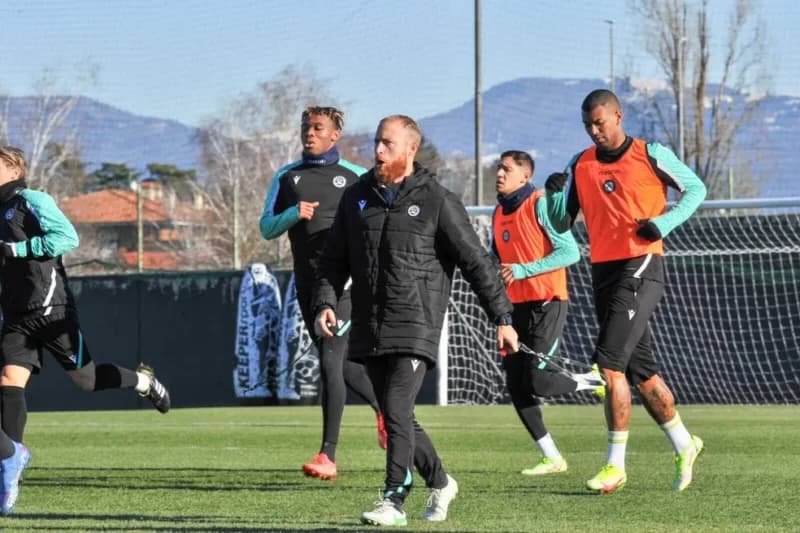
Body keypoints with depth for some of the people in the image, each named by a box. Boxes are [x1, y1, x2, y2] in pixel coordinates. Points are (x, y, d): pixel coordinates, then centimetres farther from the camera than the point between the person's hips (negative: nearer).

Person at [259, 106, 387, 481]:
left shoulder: (356, 178, 3)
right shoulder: (287, 178, 12)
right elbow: (266, 228, 9)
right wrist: (293, 214, -11)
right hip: (308, 282, 5)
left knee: (330, 361, -15)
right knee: (340, 363, 14)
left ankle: (328, 455, -16)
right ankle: (381, 406, 42)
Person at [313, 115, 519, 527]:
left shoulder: (437, 201, -3)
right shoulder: (357, 197, 10)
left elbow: (475, 261, -1)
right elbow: (334, 260, 15)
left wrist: (502, 318, -3)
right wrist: (325, 302, -2)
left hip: (415, 328, -5)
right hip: (368, 330, 5)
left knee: (397, 412, -17)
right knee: (397, 416, 12)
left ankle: (393, 501, -15)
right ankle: (440, 483, 31)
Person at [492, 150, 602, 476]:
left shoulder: (540, 205, -10)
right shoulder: (499, 213, 13)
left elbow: (570, 252, -16)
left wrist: (522, 271, -19)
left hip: (547, 303, -8)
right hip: (518, 304, 8)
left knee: (536, 380, -17)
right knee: (515, 385, 1)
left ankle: (598, 382, 9)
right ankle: (552, 458, 8)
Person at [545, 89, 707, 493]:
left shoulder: (650, 155, -3)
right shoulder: (580, 165, 10)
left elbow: (695, 188, 6)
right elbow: (562, 223, 12)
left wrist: (663, 223, -9)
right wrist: (555, 193, -9)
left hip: (642, 267, -6)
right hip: (603, 272, 6)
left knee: (609, 363, -16)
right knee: (640, 370, 11)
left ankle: (616, 465, -11)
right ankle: (684, 445, 27)